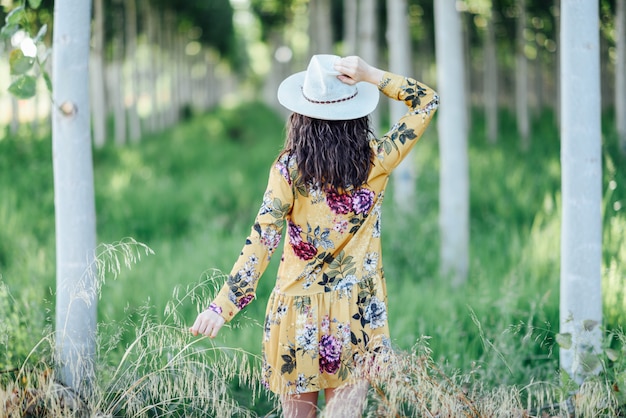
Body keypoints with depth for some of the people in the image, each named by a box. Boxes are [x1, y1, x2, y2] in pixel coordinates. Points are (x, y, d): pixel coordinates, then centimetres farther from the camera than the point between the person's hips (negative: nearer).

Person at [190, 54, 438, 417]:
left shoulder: (289, 169, -8)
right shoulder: (376, 162, -6)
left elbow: (262, 240, -15)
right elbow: (428, 101, 4)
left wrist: (223, 305, -16)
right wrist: (371, 76, -8)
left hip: (297, 309, 0)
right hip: (356, 309, 0)